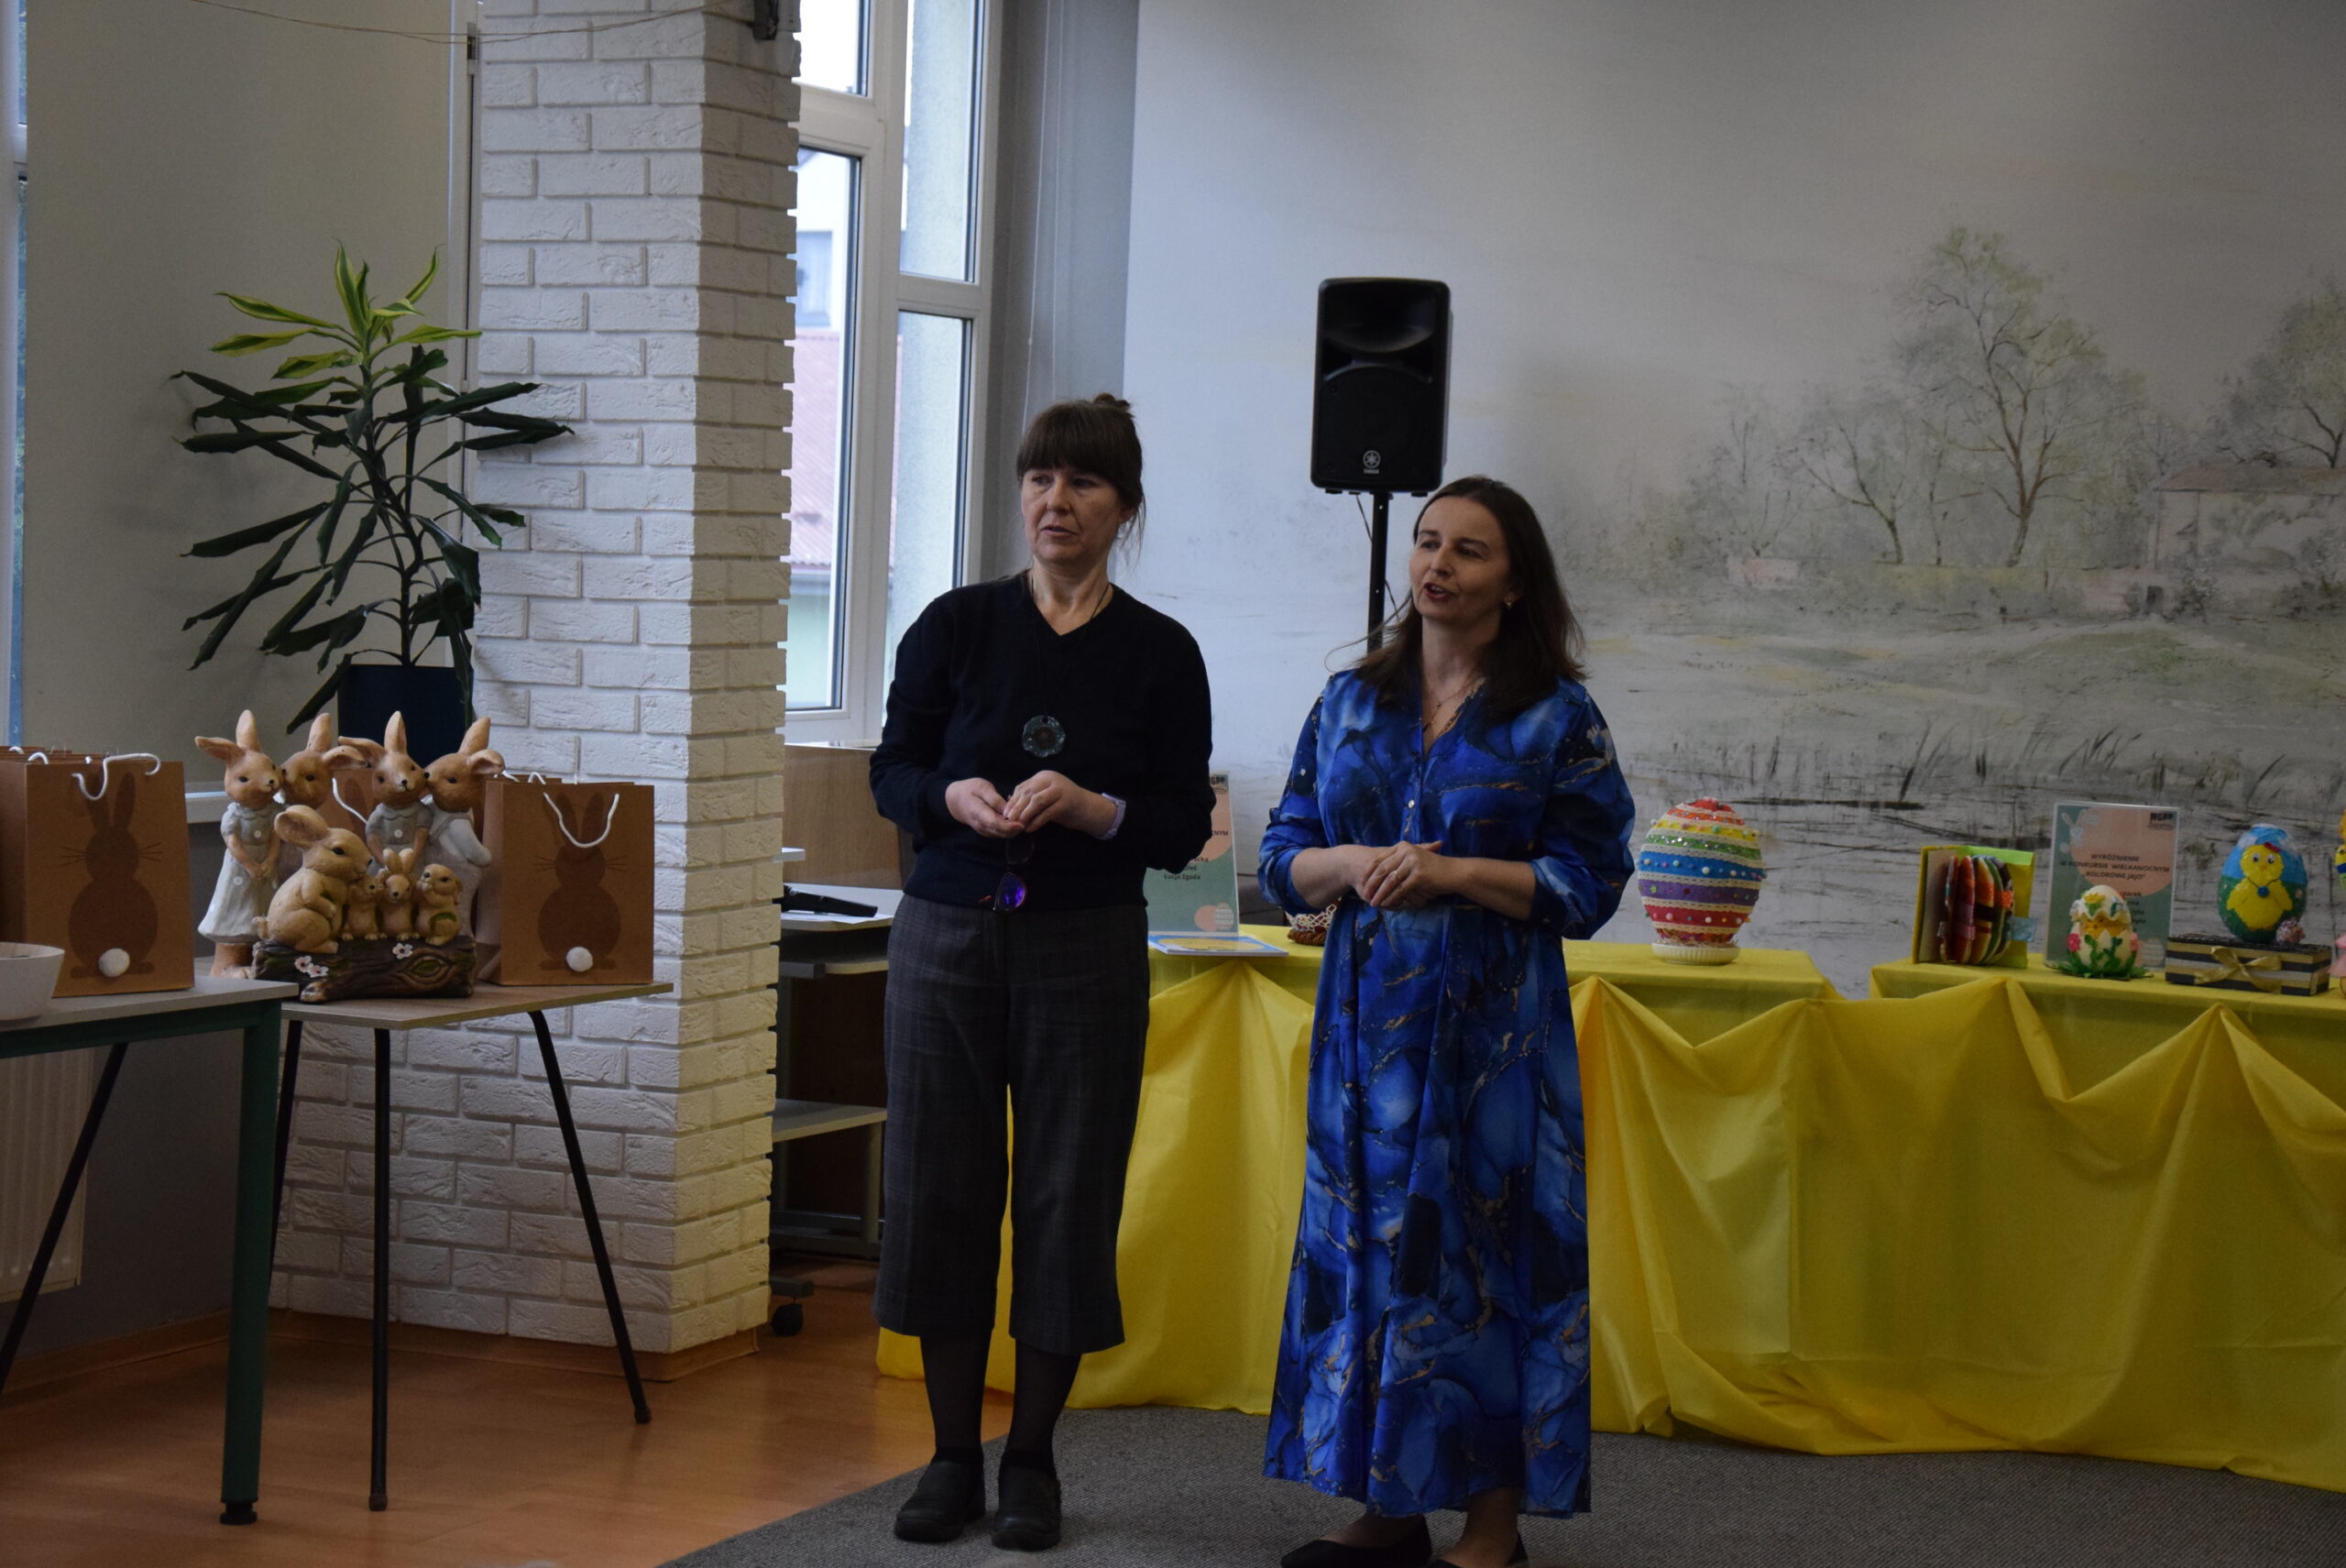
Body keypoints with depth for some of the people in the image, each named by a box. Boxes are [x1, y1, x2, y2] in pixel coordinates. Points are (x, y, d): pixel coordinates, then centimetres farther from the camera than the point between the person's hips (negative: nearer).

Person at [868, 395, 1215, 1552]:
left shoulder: (1158, 652, 1)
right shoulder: (956, 627, 3)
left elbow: (1186, 826, 0)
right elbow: (892, 772, 5)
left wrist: (1093, 807, -18)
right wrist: (954, 796, -15)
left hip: (1088, 947, -1)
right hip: (950, 933, 1)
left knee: (1069, 1195, 2)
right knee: (941, 1186, 3)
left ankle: (1032, 1459, 16)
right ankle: (952, 1458, 15)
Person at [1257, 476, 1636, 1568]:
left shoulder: (1557, 719, -1)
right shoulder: (1351, 702, 11)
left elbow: (1588, 883, -5)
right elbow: (1283, 859, 12)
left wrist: (1454, 872, -16)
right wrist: (1351, 864, -10)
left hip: (1494, 1023, -4)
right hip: (1368, 1016, 4)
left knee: (1487, 1243, -3)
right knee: (1367, 1240, 5)